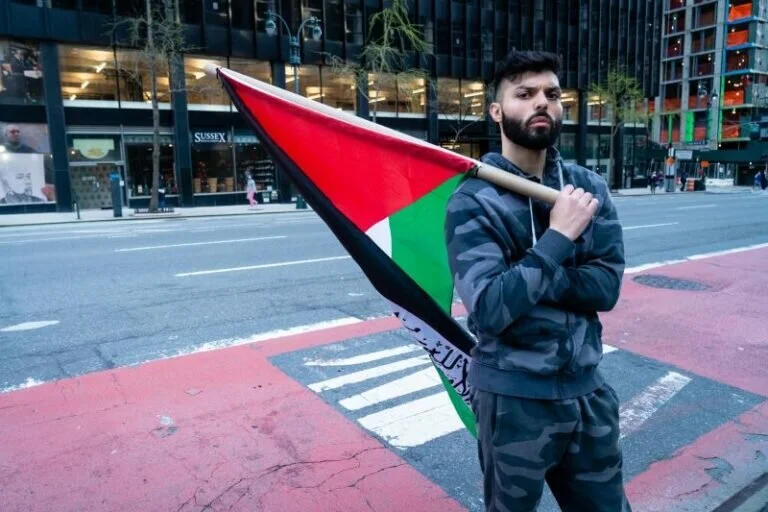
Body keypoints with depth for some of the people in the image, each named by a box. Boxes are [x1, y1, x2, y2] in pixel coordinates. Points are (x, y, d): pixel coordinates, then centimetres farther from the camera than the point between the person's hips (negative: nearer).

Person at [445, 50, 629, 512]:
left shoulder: (589, 188, 1)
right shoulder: (474, 201, -14)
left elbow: (607, 286, -8)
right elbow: (489, 310, -25)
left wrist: (527, 278, -20)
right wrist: (558, 237, -23)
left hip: (588, 389, 5)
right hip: (515, 399, -4)